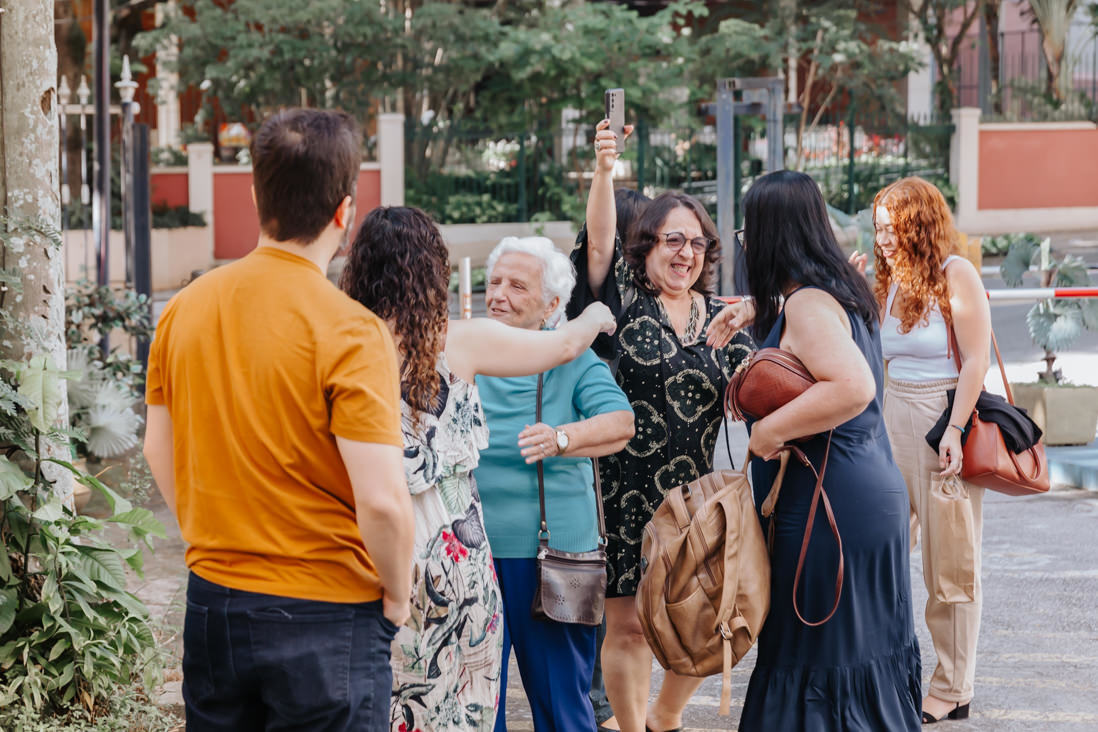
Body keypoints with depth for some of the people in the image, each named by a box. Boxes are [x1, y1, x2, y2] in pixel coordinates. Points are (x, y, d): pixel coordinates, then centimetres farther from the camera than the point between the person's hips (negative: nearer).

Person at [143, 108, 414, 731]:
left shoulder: (186, 307, 2)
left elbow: (160, 452, 12)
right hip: (327, 618, -5)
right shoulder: (349, 331, -17)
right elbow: (382, 500, -22)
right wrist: (397, 598, -6)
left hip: (213, 600, 6)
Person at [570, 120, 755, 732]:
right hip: (624, 491, -4)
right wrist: (605, 170, -31)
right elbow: (599, 243, -16)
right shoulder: (625, 301, 0)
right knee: (628, 624, -1)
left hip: (694, 495, 4)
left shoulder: (723, 317, 10)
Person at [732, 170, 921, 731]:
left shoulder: (806, 304, -17)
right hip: (872, 495, 10)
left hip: (830, 514, -10)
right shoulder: (842, 292, 13)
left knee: (821, 659, -4)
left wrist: (772, 429, -23)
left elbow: (853, 387, -31)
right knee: (869, 653, 13)